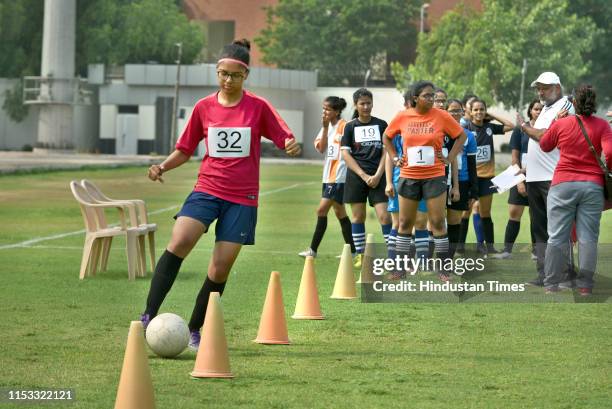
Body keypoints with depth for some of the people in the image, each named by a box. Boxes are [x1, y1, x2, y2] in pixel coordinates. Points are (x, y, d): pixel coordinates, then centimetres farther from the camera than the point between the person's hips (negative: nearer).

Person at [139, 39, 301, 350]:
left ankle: (194, 330, 16)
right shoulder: (204, 108, 6)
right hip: (206, 190, 1)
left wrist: (291, 146, -22)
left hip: (242, 199, -1)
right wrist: (163, 166, -4)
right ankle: (149, 318, -24)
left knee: (219, 271, -4)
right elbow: (185, 150, 15)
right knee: (178, 243, -25)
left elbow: (286, 141, 2)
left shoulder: (258, 108, 1)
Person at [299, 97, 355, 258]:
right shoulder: (327, 126, 13)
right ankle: (352, 250, 17)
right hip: (329, 175, 9)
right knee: (339, 212, 12)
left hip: (339, 176, -9)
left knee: (322, 210, -10)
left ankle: (313, 249, -6)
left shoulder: (344, 126, -10)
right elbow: (321, 148, 1)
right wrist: (325, 128, -5)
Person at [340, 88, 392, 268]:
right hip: (356, 177, 1)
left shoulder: (381, 125, 5)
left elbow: (386, 152, 4)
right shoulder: (350, 127, 5)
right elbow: (345, 154, 1)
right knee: (358, 216, 3)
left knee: (384, 215, -10)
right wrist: (364, 176, -8)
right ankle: (360, 255, 10)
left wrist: (378, 175, -8)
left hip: (377, 177, -1)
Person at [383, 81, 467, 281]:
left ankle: (444, 268, 7)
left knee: (438, 222, -1)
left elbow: (461, 136, 5)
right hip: (409, 177, 2)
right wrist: (395, 158, 5)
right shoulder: (402, 117, -1)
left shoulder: (441, 116, -5)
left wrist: (450, 158, -2)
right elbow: (387, 137, 15)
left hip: (434, 176, -2)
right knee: (405, 223, 8)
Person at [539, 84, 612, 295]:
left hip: (563, 185, 0)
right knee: (588, 238, 3)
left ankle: (551, 285, 5)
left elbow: (544, 145, 16)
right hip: (593, 186, 0)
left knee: (557, 237, 3)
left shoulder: (561, 124, 1)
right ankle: (585, 285, 2)